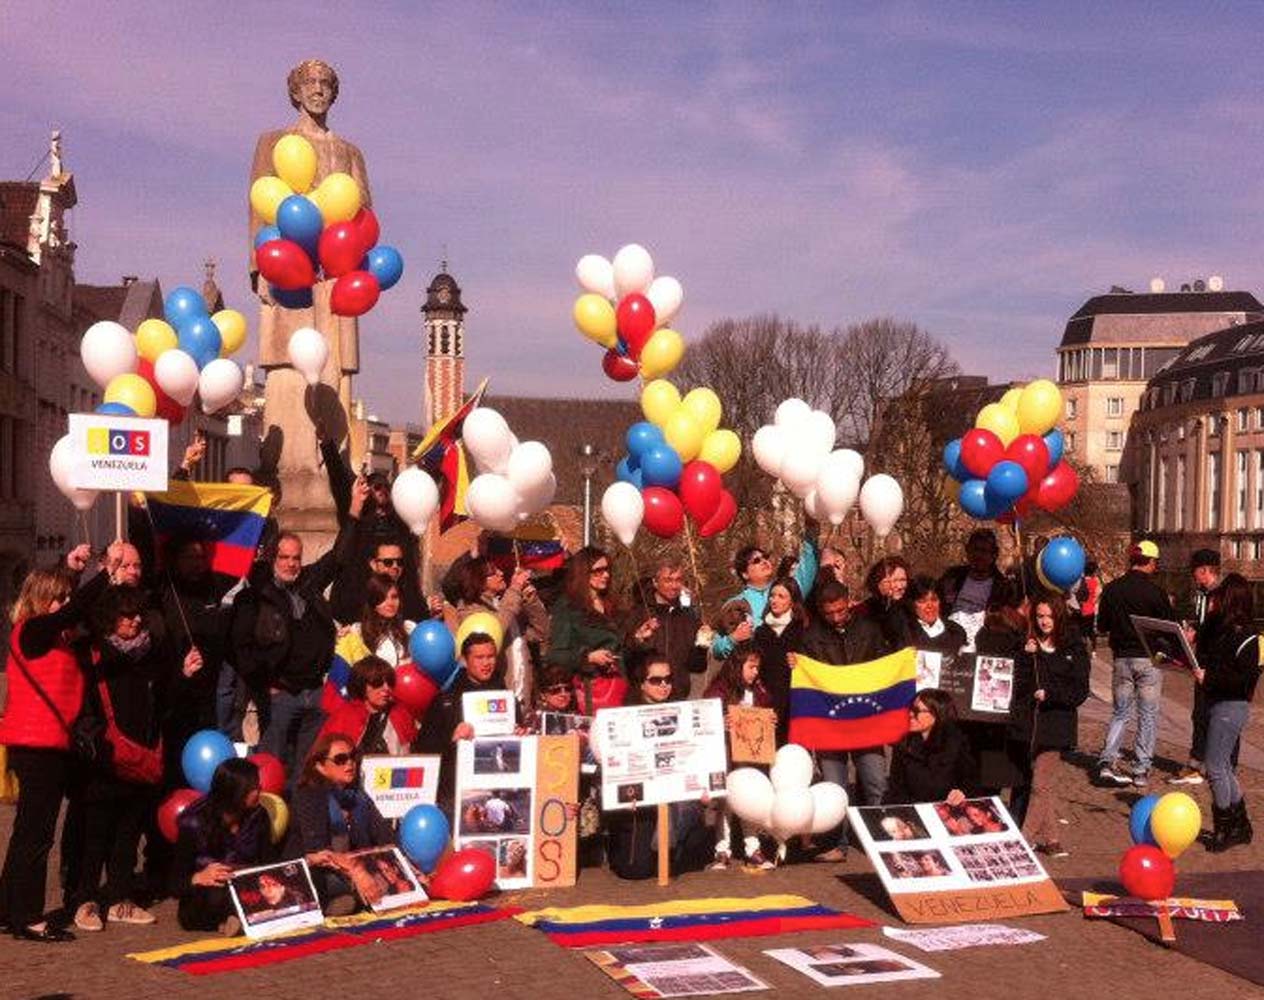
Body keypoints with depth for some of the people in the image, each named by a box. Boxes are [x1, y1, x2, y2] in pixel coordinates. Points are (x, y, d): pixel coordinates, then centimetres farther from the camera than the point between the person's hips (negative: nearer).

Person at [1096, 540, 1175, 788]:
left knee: (1120, 712, 14)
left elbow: (1102, 625, 9)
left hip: (1122, 658, 3)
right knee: (1148, 715, 6)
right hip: (1149, 658, -3)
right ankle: (1142, 770, 6)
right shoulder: (1155, 592, -12)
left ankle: (1107, 761, -2)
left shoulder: (1111, 589, -1)